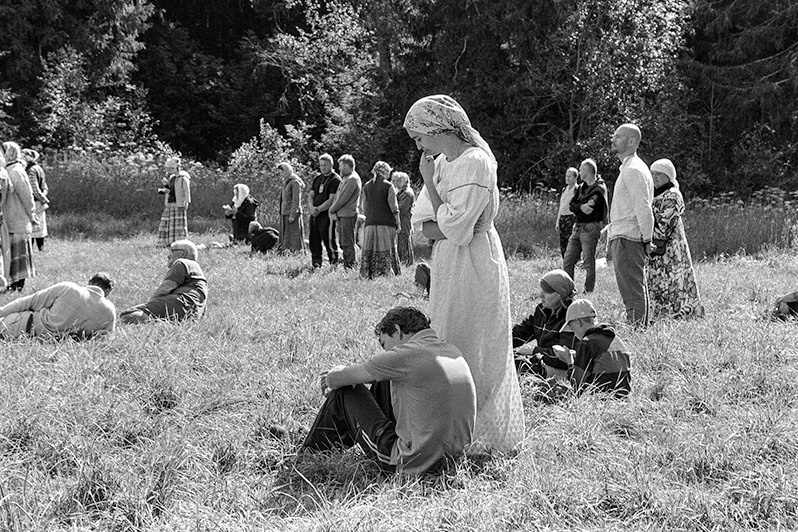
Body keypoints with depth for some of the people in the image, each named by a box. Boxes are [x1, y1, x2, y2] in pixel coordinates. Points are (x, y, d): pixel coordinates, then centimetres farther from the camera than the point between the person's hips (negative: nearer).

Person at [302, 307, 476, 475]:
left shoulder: (406, 355, -16)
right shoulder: (453, 352, 8)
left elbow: (334, 380, -5)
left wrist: (335, 376, 19)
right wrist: (347, 373, 23)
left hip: (412, 464, -8)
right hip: (451, 458, 8)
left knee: (344, 392, 9)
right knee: (385, 383, 22)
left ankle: (309, 455, 30)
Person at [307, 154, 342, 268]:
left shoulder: (336, 180, -6)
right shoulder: (318, 178, 18)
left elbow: (332, 200, -13)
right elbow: (311, 195, 15)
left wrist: (318, 209, -15)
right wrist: (311, 207, -5)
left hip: (327, 214, -7)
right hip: (315, 215, 7)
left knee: (329, 241, -7)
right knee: (313, 241, 7)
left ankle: (334, 263, -2)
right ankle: (316, 264, 15)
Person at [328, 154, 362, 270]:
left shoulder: (352, 179, -14)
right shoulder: (345, 179, 19)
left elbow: (343, 199, -17)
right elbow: (337, 196, 17)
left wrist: (331, 210, -6)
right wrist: (334, 212, 3)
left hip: (348, 215, -10)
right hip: (341, 215, 10)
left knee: (347, 243, -8)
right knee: (343, 242, 12)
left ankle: (350, 266, -6)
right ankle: (347, 264, 17)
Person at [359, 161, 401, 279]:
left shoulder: (366, 186, 8)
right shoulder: (388, 186, -5)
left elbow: (363, 207, 10)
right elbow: (393, 207, -6)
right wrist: (398, 222, 3)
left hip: (370, 223, 4)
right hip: (386, 223, -4)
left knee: (369, 251, 5)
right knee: (386, 251, 0)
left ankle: (368, 274, 3)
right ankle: (386, 272, -3)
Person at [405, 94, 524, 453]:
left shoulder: (475, 162, -17)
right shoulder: (441, 162, 11)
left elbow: (452, 227, -21)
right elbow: (426, 227, 11)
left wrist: (429, 182, -14)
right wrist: (457, 227, -9)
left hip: (473, 266, -9)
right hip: (448, 265, 9)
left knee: (472, 350, -2)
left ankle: (485, 435, 8)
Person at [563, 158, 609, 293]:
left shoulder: (599, 189, -6)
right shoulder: (581, 187, 18)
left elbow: (590, 207, -16)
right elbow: (571, 206, 6)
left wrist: (577, 207, -3)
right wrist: (581, 207, -13)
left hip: (590, 227, -8)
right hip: (577, 227, 8)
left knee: (589, 263, -5)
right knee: (567, 261, 4)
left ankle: (588, 291, 0)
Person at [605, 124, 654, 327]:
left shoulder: (634, 170, -14)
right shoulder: (628, 168, 20)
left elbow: (643, 208, -19)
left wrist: (646, 239, -17)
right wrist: (611, 227, 20)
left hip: (627, 239, -10)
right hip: (622, 236, 10)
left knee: (632, 290, -9)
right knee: (636, 288, 12)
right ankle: (641, 328, 17)